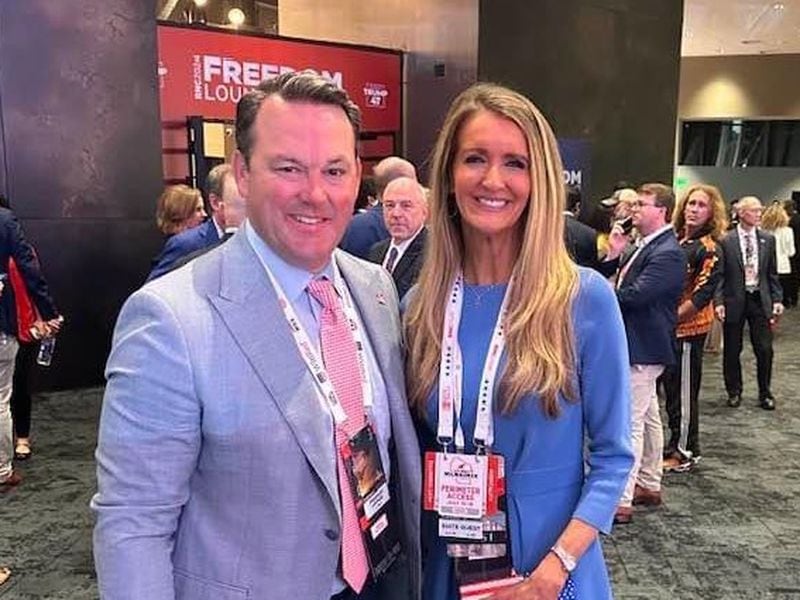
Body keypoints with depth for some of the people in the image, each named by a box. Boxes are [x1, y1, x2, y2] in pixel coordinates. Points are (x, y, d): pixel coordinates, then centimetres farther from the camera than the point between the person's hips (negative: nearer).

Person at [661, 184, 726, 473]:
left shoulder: (709, 249, -12)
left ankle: (685, 451, 17)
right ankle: (675, 443, 30)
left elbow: (702, 295, -18)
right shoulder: (674, 240, 7)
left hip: (688, 327, -7)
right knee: (670, 386, 15)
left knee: (683, 390, 2)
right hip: (665, 327, 7)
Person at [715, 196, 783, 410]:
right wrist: (718, 301, -13)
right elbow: (719, 274, -6)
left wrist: (777, 299, 4)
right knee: (732, 351, 8)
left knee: (765, 350, 4)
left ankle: (765, 393, 22)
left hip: (760, 299, 3)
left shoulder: (768, 239, 5)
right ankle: (734, 392, 25)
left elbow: (772, 273, 10)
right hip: (734, 300, -3)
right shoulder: (725, 241, -7)